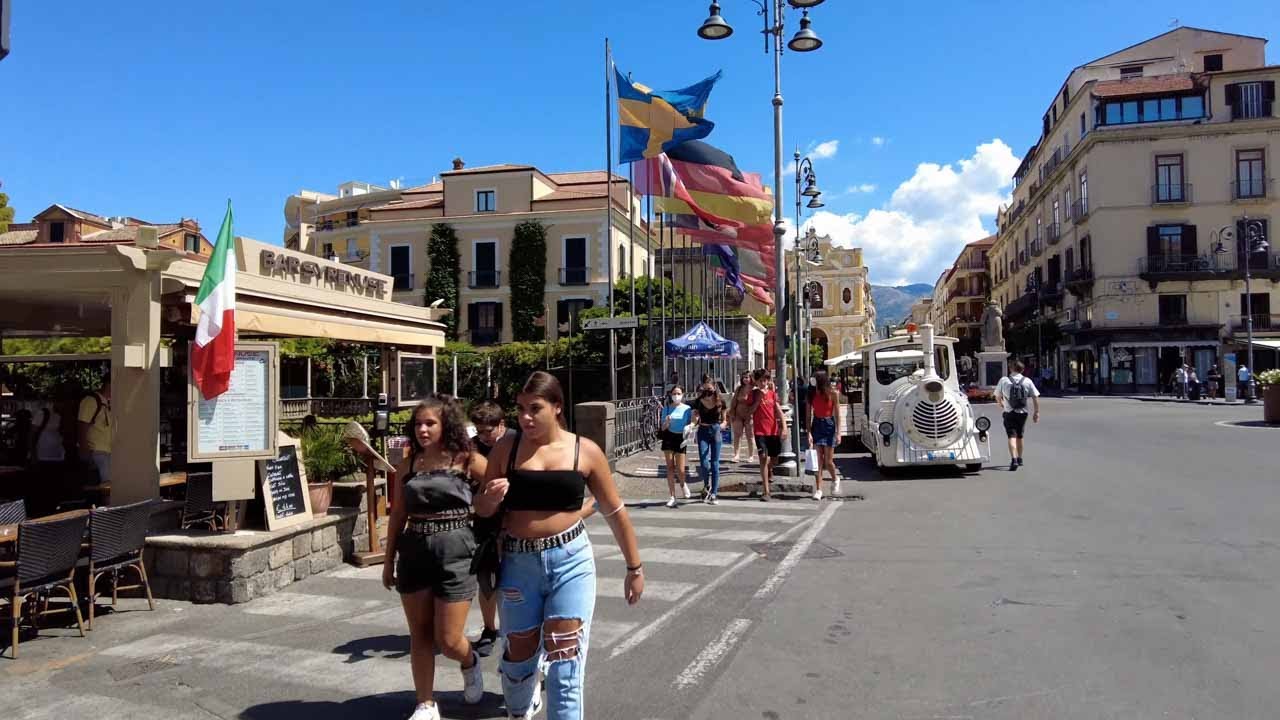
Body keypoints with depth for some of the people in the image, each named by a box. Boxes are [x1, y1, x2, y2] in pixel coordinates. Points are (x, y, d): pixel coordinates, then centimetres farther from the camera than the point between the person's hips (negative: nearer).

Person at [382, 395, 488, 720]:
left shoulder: (468, 461, -6)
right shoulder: (408, 465, 6)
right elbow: (398, 514, 13)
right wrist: (389, 560, 14)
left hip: (455, 552, -4)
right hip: (413, 553, 4)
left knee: (448, 640, -1)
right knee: (420, 635, 10)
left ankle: (470, 663, 34)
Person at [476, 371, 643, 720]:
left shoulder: (585, 451, -5)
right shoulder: (506, 449, -2)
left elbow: (615, 512, 4)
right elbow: (481, 510, 7)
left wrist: (634, 567, 8)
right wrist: (491, 499, -17)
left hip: (571, 561, -2)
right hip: (519, 563, 2)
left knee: (564, 659, -6)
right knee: (519, 654, 16)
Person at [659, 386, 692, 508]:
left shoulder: (687, 409, 0)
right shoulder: (667, 409, 2)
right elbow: (663, 428, 2)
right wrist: (667, 422, -19)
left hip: (681, 438, -1)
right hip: (669, 437, 1)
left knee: (680, 469, -3)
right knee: (670, 467, 3)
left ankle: (684, 484, 33)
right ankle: (672, 496, 10)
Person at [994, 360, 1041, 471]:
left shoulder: (1004, 380, -4)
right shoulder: (1027, 381, 0)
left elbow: (998, 396, 6)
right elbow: (1035, 397, -2)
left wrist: (1001, 403, 28)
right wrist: (1037, 412, 4)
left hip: (1009, 413, -3)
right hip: (1022, 413, 3)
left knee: (1012, 436, -6)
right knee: (1019, 436, 19)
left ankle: (1014, 459, -24)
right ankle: (1019, 459, 32)